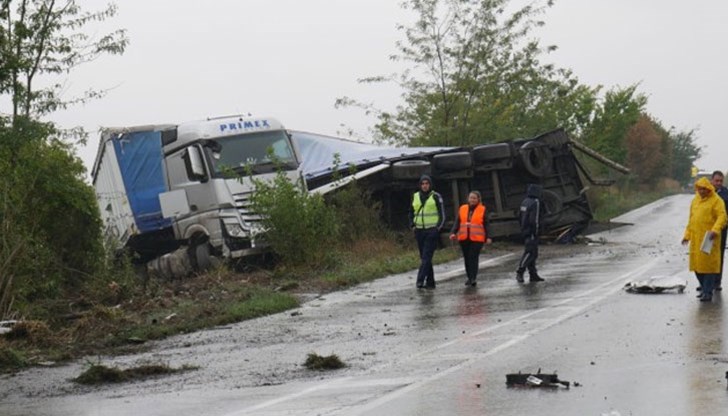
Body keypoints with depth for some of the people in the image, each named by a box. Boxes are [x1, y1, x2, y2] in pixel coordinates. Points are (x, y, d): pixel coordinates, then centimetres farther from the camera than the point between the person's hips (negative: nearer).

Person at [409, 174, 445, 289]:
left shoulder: (436, 197, -2)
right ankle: (430, 282, 11)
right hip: (419, 231, 5)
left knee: (426, 257, -14)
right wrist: (412, 226, 6)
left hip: (432, 231, -5)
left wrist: (438, 228, -10)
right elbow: (411, 213, 21)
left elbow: (442, 214, 0)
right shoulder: (415, 197, 10)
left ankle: (420, 280, -23)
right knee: (424, 257, 6)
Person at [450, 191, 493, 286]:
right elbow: (457, 222, 9)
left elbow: (486, 225, 2)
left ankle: (473, 278, -13)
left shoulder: (482, 210, 2)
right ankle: (469, 277, 18)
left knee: (473, 257, -12)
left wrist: (487, 237, -6)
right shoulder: (462, 209, 10)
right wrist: (453, 233, -5)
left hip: (477, 239, -4)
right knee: (467, 258, 7)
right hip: (464, 239, 4)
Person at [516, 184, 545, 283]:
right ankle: (520, 272, -18)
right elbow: (535, 219, -21)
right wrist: (535, 233, -18)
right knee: (529, 252, -11)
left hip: (525, 231, 9)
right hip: (531, 233, -9)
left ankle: (533, 274, 14)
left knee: (532, 253, 13)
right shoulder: (535, 203, -15)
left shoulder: (524, 202, 12)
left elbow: (521, 218, 16)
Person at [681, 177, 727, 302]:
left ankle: (708, 293, -5)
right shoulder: (695, 200, 16)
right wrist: (687, 235, 19)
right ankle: (704, 288, 24)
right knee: (697, 264, 9)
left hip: (709, 239, -7)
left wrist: (715, 230, -31)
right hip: (696, 238, 7)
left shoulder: (716, 201, -6)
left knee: (708, 264, -7)